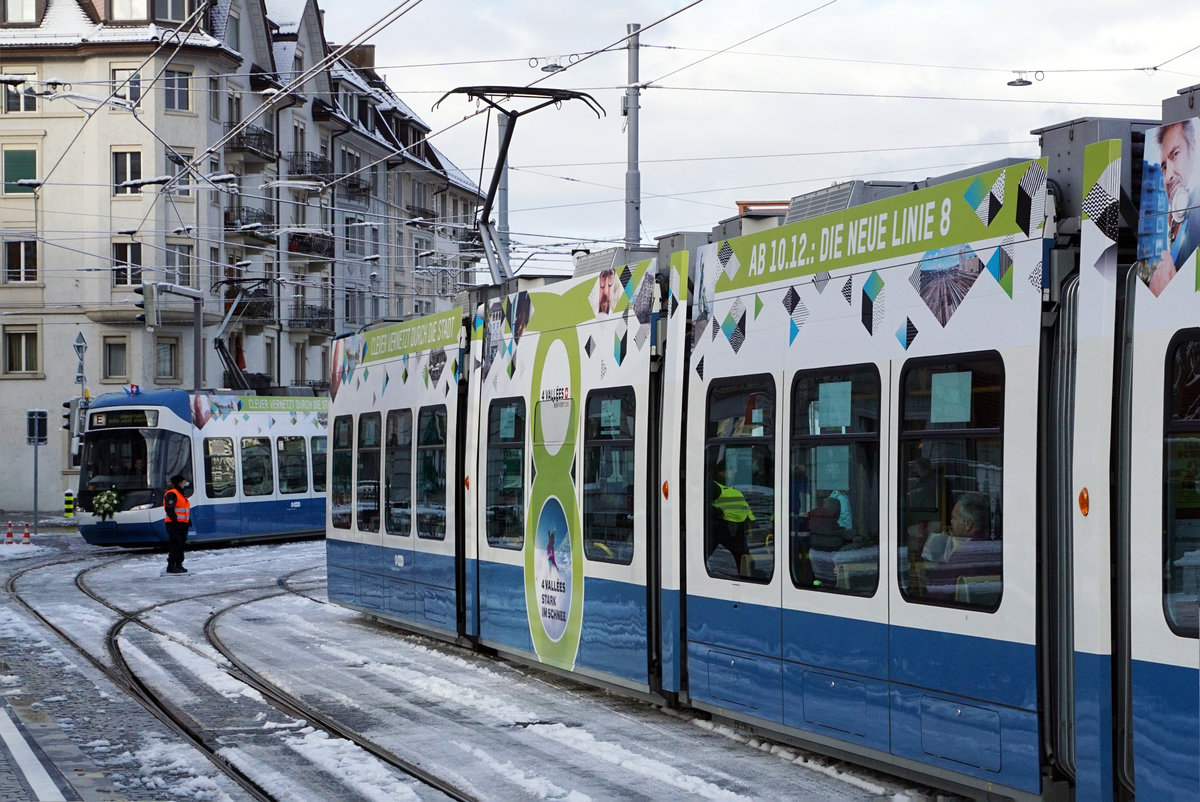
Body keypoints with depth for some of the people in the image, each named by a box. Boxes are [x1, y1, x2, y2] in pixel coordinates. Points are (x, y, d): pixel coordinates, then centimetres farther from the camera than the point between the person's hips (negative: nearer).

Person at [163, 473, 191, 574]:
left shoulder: (181, 494, 21)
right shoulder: (171, 494, -11)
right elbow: (169, 509, -19)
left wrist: (188, 520, 21)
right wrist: (175, 519, -24)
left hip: (182, 524, 10)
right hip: (174, 524, -10)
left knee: (181, 545, 11)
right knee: (175, 545, -11)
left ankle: (178, 565, 17)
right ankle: (171, 567, -10)